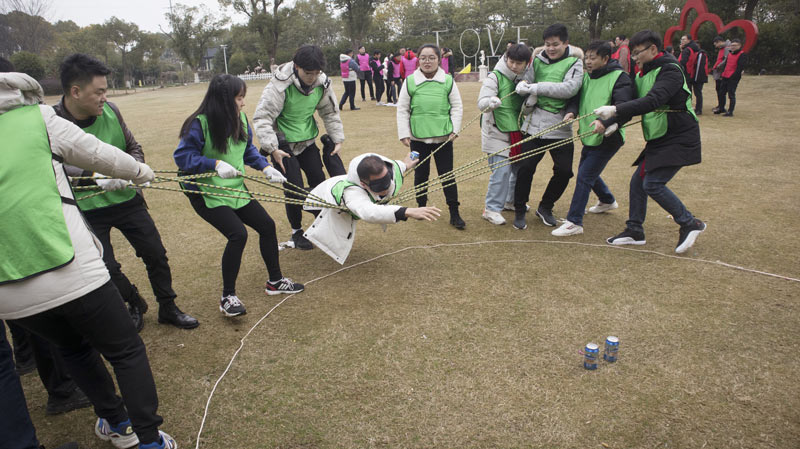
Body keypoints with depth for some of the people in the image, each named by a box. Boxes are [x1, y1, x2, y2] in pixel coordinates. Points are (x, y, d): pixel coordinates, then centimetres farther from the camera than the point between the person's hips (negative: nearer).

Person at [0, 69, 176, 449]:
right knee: (127, 352, 9)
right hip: (69, 272, -5)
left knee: (74, 348, 28)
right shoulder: (40, 119, 4)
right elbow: (103, 156, 11)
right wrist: (141, 171, 30)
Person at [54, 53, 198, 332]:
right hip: (87, 208, -3)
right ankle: (134, 304, 32)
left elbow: (133, 146, 7)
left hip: (126, 200, 3)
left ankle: (168, 309, 25)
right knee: (107, 268, 1)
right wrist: (96, 177, -36)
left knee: (156, 255, 6)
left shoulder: (110, 110, -5)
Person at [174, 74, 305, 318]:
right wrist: (216, 164, -29)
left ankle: (275, 281, 28)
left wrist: (266, 167, -2)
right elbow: (182, 156, -18)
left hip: (235, 189, 8)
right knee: (238, 234, -22)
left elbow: (248, 150, 13)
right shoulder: (200, 123, -18)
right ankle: (228, 297, -3)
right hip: (207, 194, -7)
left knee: (267, 225, 8)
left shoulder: (240, 119, 1)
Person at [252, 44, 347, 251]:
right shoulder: (280, 85, -24)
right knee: (295, 190, -5)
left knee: (319, 183, 5)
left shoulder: (322, 83, -7)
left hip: (307, 141, 5)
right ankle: (297, 232, 17)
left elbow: (330, 113, 7)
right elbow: (262, 118, -22)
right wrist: (272, 148, -29)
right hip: (284, 145, -5)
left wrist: (338, 139, 1)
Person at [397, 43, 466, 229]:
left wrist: (454, 129, -2)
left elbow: (457, 107, 6)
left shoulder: (448, 81, 0)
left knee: (447, 174, 4)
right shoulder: (410, 81, -1)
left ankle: (454, 213, 11)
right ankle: (421, 206, 31)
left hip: (443, 137, 0)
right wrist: (404, 134, -1)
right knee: (420, 174, 12)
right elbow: (402, 109, 3)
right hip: (418, 137, 0)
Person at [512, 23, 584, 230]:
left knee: (564, 170, 1)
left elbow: (570, 89, -14)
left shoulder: (574, 62, 1)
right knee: (525, 167, -4)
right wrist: (523, 86, -20)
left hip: (560, 125, -1)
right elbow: (524, 83, 4)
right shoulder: (537, 60, 10)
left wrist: (537, 87, -17)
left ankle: (545, 207, 24)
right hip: (534, 123, 1)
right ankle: (519, 211, 13)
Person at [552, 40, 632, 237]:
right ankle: (608, 201, 50)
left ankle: (574, 222, -6)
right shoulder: (587, 76, 9)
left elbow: (623, 106, -25)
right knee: (589, 172, 24)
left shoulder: (620, 77, -13)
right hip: (589, 136, 8)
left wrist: (605, 122, -42)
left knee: (584, 177, -12)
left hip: (608, 138, -8)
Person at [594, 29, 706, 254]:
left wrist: (616, 110, -38)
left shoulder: (670, 71, -16)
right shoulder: (645, 73, 12)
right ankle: (635, 230, 18)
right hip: (659, 139, 9)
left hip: (678, 138, -9)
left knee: (653, 183, -16)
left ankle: (690, 224, 1)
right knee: (638, 180, 7)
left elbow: (653, 101, -32)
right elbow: (633, 102, 10)